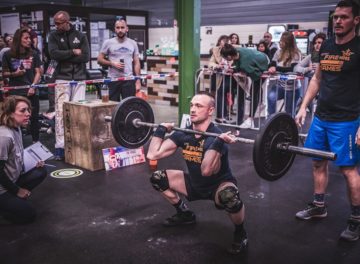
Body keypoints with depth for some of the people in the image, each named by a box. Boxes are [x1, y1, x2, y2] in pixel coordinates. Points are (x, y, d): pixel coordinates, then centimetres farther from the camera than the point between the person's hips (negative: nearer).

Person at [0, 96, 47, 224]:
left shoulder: (16, 128, 0)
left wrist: (33, 162, -1)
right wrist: (17, 190, -13)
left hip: (11, 180, 9)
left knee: (41, 172, 4)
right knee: (29, 215, -3)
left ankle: (16, 198, 9)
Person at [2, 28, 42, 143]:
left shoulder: (34, 54, 3)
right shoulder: (8, 55, -1)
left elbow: (38, 72, 3)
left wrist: (33, 86, -9)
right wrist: (14, 74, -15)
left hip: (31, 91, 1)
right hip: (15, 92, -1)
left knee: (34, 117, 5)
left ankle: (36, 142, 15)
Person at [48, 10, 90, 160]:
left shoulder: (80, 36, 7)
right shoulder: (54, 36, 6)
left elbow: (86, 57, -5)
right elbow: (54, 54, -11)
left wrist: (64, 57, -8)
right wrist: (73, 52, -10)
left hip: (79, 79, 1)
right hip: (62, 79, -1)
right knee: (61, 112, -7)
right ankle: (60, 146, -5)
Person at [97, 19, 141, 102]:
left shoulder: (133, 43, 7)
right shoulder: (108, 43, 1)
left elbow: (136, 63, 7)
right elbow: (99, 59, 3)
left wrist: (138, 81, 0)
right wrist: (112, 64, -13)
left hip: (129, 80, 1)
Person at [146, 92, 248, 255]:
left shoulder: (216, 136, -29)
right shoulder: (184, 134, -9)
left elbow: (206, 170, -47)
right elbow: (152, 154, -12)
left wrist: (219, 142, -49)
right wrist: (161, 129, -8)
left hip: (219, 185, -6)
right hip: (196, 184, 7)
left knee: (229, 196, -41)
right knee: (157, 178, 1)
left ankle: (240, 233, -7)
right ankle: (185, 214, 21)